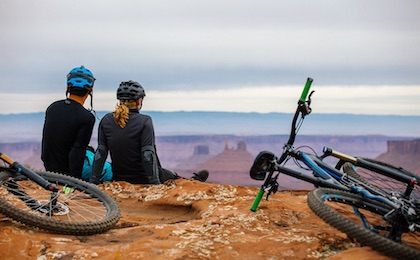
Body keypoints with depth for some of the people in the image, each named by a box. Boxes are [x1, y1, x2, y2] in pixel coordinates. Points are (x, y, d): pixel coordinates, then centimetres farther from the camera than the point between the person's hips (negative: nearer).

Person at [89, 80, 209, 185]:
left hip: (119, 179, 5)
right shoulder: (144, 121, -18)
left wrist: (93, 181, 0)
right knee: (174, 176, 25)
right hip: (143, 179, -5)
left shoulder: (106, 120, -4)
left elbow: (100, 152, -3)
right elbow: (148, 154, -20)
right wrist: (155, 183, -18)